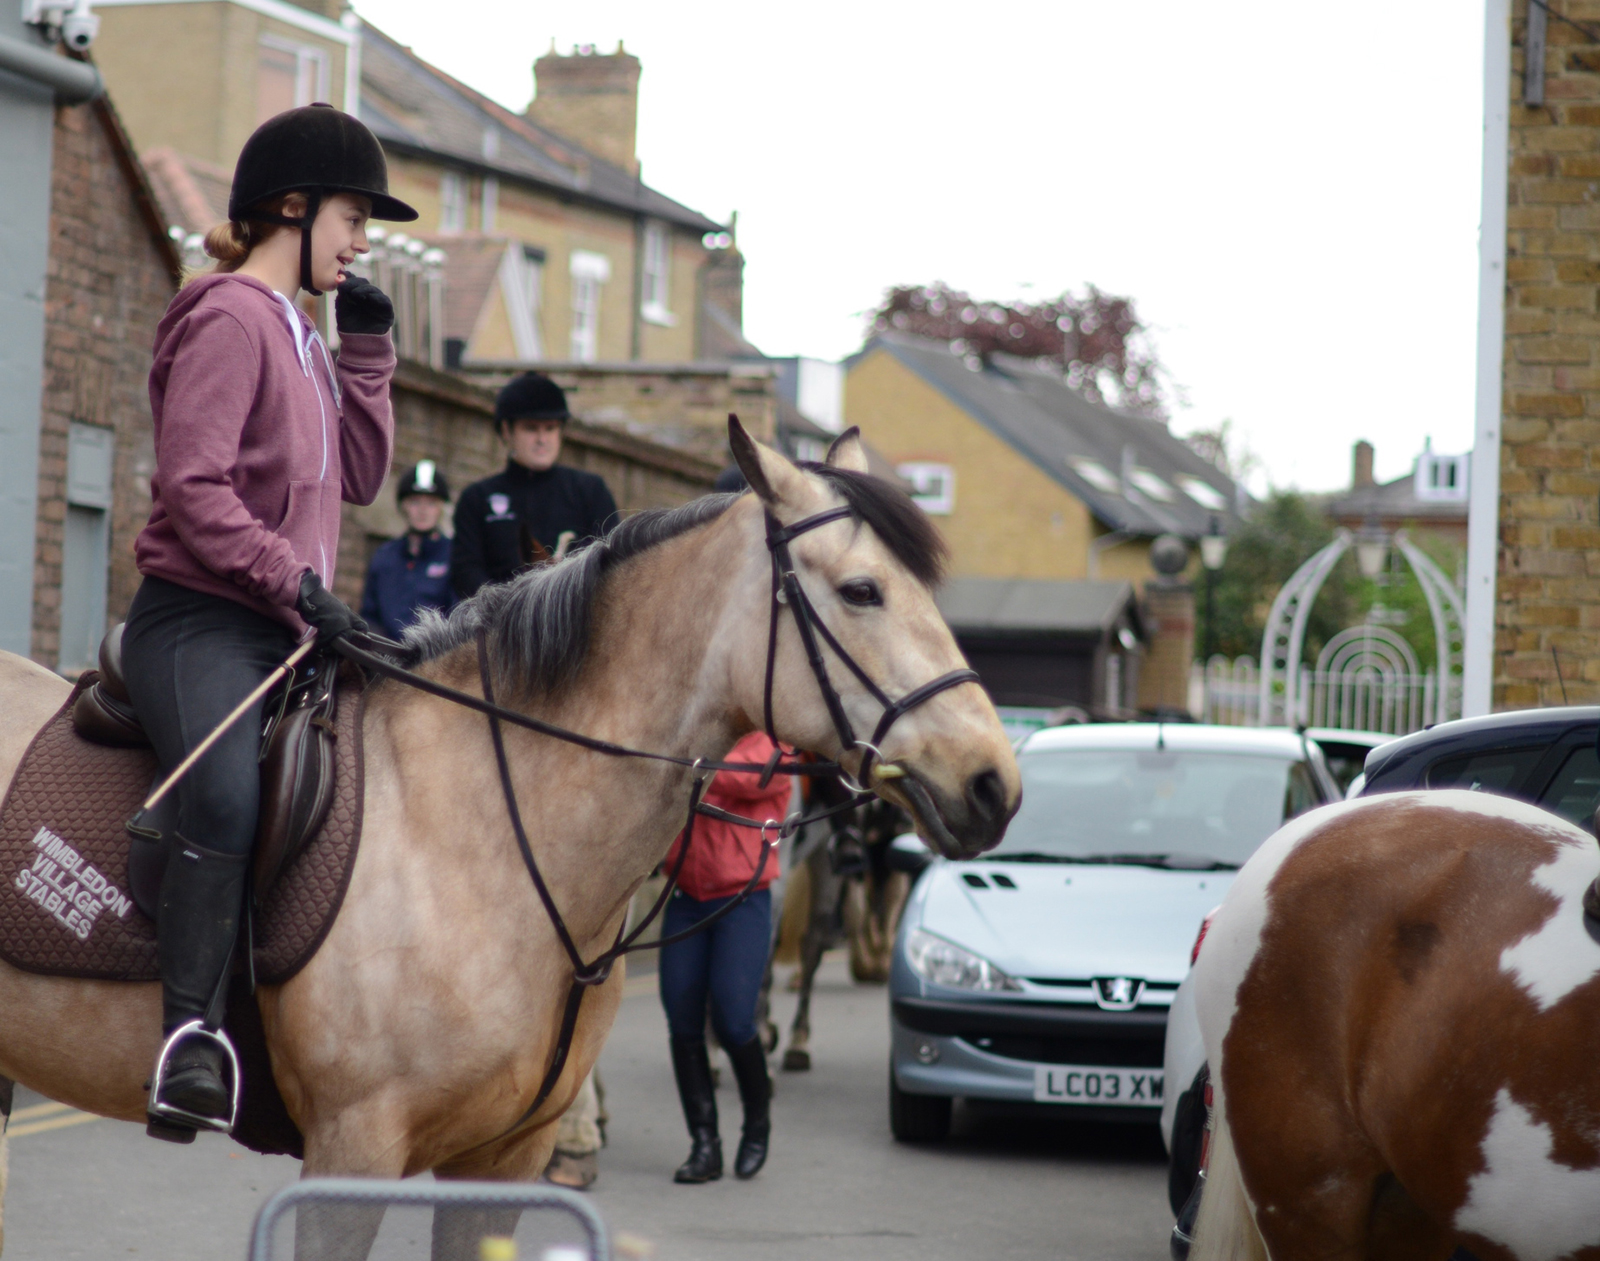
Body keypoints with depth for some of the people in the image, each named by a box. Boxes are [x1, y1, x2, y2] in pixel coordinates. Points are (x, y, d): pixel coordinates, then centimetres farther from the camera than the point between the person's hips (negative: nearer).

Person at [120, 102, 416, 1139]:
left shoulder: (302, 339, 22)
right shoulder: (230, 320, -7)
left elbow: (360, 480, 19)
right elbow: (192, 488, -16)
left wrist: (367, 351, 11)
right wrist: (295, 578, -22)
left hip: (284, 631, 10)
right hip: (199, 621, -10)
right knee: (230, 792, -34)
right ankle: (191, 1040, -36)